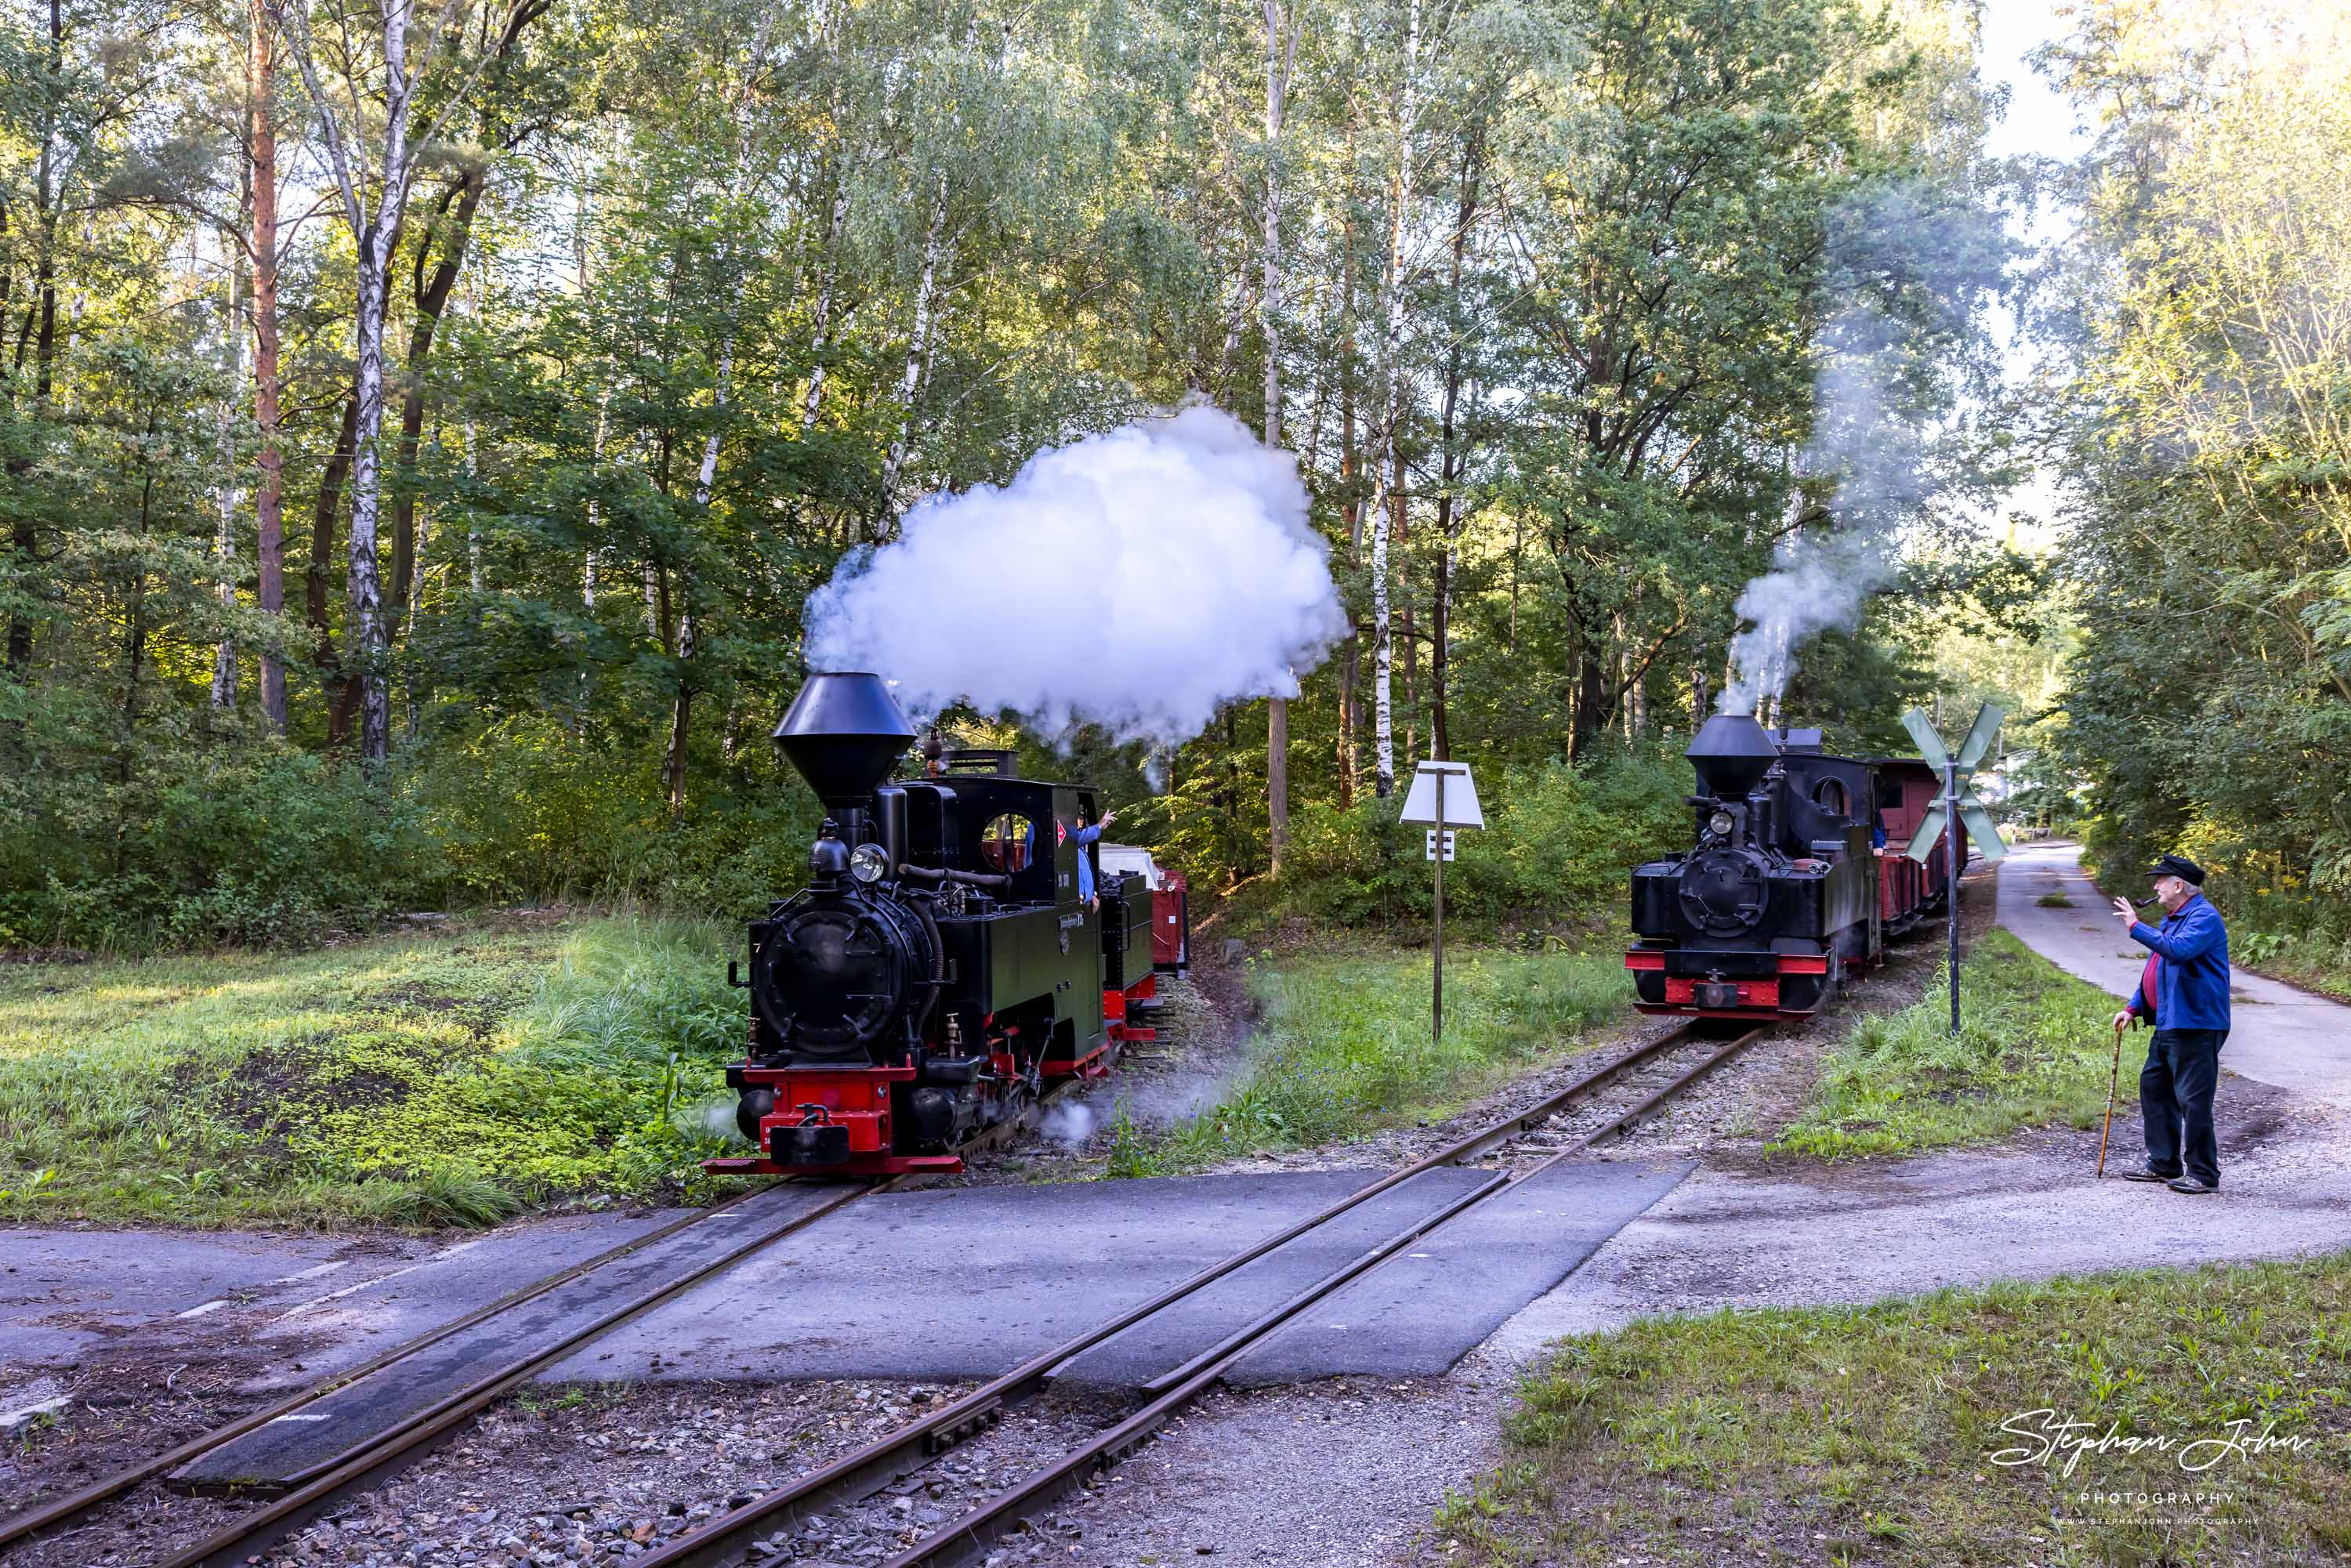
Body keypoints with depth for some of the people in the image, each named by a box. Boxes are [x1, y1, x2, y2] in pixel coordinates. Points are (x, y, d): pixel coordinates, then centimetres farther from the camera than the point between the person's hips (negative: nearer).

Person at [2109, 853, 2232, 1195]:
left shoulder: (2204, 917, -14)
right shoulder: (2173, 919, 19)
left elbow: (2178, 950, -32)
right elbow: (2155, 968, 25)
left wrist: (2136, 927, -25)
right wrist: (2134, 1008, 17)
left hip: (2196, 1026, -11)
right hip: (2168, 1025, 11)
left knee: (2193, 1099, -7)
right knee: (2153, 1087, 15)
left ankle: (2203, 1174, 1)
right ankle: (2163, 1164, 24)